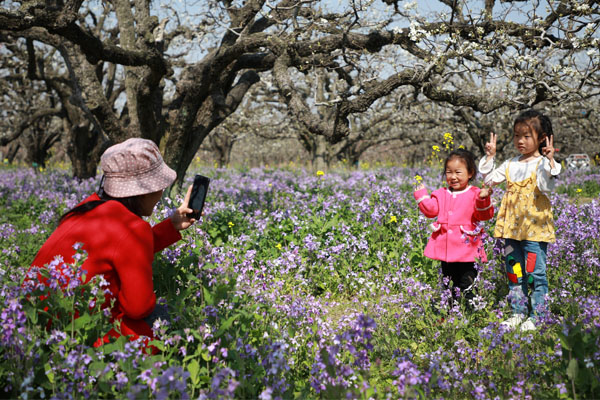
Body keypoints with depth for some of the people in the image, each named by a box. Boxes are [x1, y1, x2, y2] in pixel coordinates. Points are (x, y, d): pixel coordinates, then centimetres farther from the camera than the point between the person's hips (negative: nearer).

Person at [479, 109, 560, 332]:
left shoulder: (543, 164, -6)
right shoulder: (511, 164, 12)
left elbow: (546, 188, -20)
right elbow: (490, 179, 15)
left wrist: (550, 161, -27)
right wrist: (489, 157, 8)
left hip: (535, 227, -6)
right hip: (512, 227, 6)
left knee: (535, 273, -3)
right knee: (514, 272, 12)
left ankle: (536, 316, 7)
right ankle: (518, 313, 23)